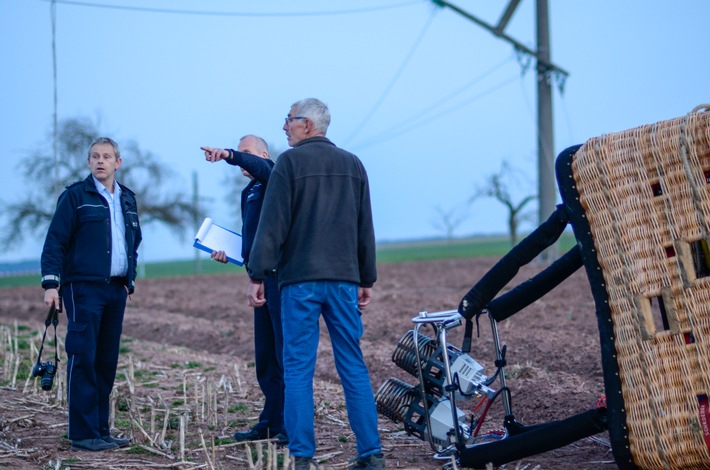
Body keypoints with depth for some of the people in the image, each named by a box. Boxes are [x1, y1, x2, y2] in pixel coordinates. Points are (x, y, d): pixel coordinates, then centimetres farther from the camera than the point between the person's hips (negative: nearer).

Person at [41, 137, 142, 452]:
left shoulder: (127, 199, 17)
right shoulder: (75, 196, -1)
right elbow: (55, 242, -6)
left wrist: (130, 278, 15)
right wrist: (51, 283, -15)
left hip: (116, 290, 6)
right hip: (84, 288, -6)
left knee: (107, 363, 8)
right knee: (83, 360, -8)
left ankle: (100, 430, 14)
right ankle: (83, 434, -6)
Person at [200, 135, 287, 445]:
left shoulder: (272, 177, -3)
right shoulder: (248, 192, 22)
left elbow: (258, 166, -28)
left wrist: (228, 156, -43)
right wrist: (229, 255, 14)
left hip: (280, 276, -10)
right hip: (261, 277, 10)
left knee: (286, 351, -10)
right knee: (265, 355, 11)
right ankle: (272, 421, 18)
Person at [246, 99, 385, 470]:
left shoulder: (290, 161, -2)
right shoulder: (352, 164, 13)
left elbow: (272, 224, -7)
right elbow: (365, 228, 16)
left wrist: (257, 275, -5)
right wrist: (367, 280, 20)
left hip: (300, 279, -4)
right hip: (344, 279, 5)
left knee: (298, 368, -1)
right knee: (353, 366, 7)